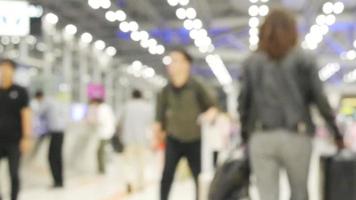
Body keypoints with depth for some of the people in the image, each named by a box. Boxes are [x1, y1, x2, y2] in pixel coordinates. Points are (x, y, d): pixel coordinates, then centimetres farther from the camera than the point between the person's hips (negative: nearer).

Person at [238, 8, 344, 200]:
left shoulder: (252, 62, 9)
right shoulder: (304, 60, 4)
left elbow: (244, 102, 7)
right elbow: (320, 99, 0)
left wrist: (245, 135, 16)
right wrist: (336, 132, 8)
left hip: (261, 138, 1)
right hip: (296, 137, -1)